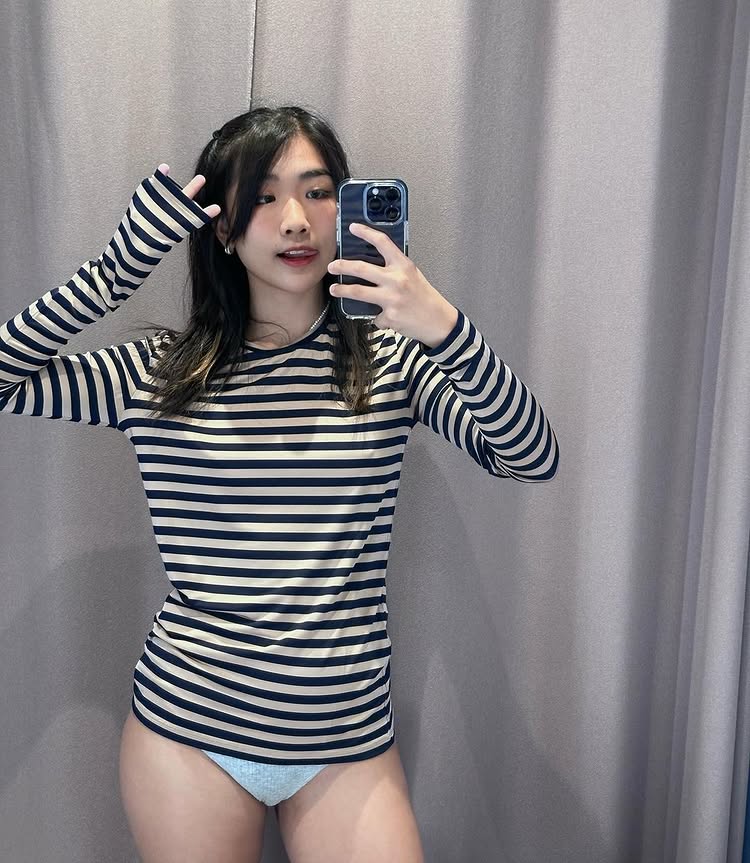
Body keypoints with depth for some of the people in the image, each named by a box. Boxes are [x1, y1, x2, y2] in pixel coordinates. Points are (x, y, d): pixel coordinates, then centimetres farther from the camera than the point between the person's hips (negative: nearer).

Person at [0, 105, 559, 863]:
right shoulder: (159, 370, -1)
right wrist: (118, 269, -10)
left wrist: (445, 328, -27)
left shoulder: (389, 359, -2)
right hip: (187, 728, 1)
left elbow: (534, 458, -12)